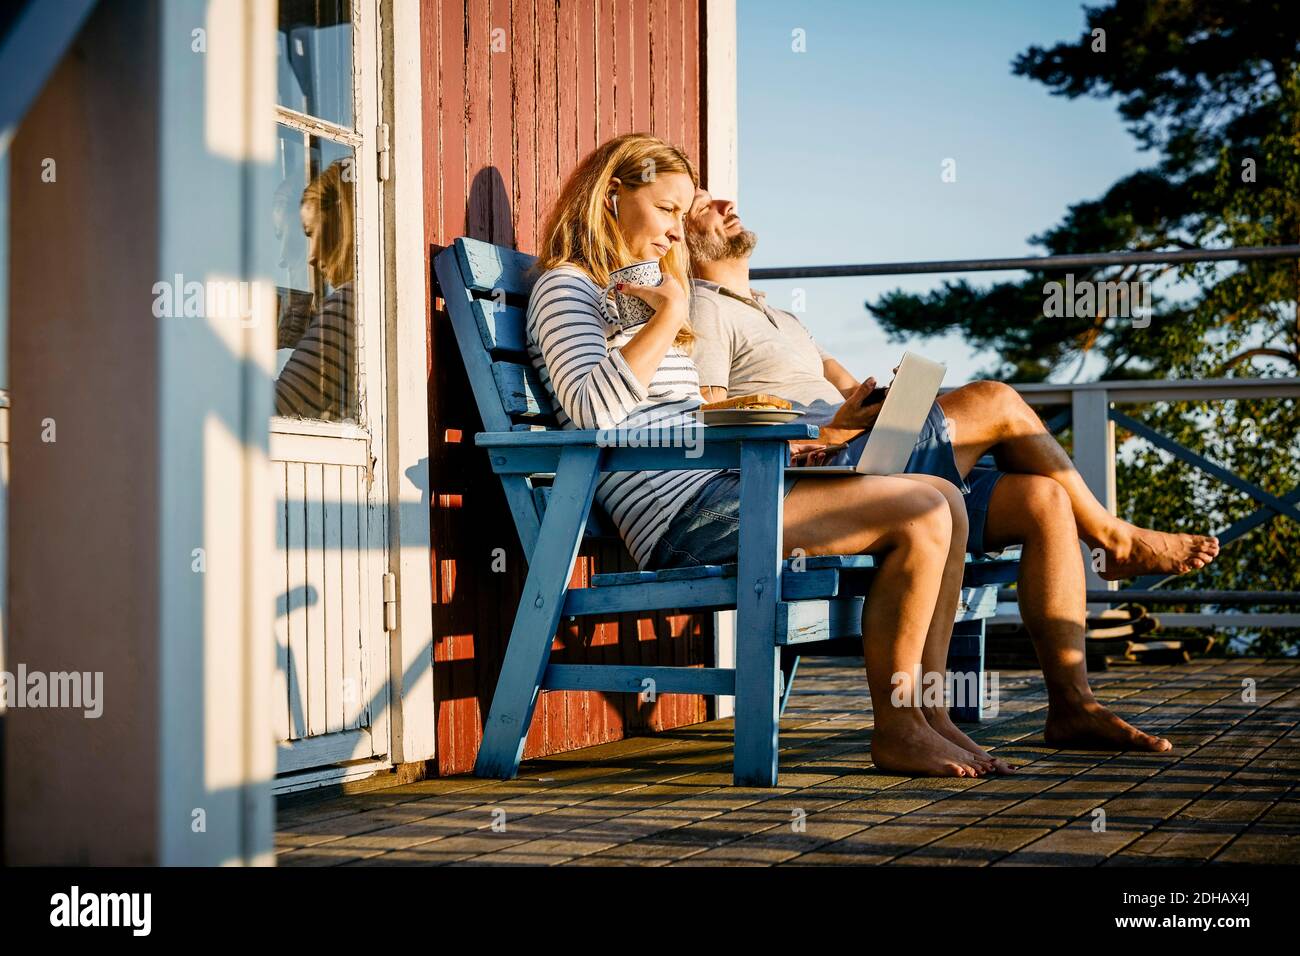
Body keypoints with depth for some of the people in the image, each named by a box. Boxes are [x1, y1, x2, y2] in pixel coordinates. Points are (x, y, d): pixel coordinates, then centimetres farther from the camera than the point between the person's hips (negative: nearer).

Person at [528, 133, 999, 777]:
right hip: (684, 512, -10)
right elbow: (591, 411, -18)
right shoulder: (566, 287, 1)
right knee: (921, 513, -18)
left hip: (720, 489, 10)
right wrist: (669, 317, -16)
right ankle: (897, 733, -11)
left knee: (941, 500, 0)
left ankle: (922, 711, -1)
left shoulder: (639, 290, 29)